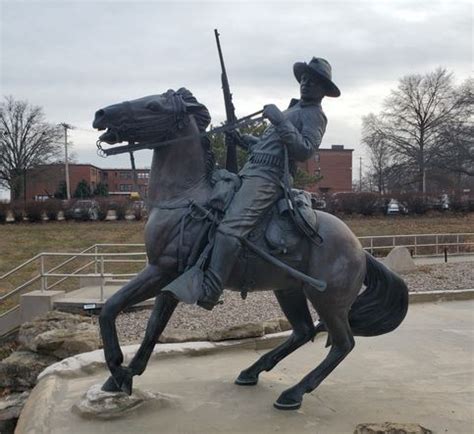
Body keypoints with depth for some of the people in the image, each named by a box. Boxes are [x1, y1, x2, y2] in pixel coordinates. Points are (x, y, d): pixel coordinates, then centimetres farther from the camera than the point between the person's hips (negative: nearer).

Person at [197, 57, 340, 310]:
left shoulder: (315, 115, -1)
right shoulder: (294, 110, 27)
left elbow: (305, 151, -17)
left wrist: (280, 121, -19)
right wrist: (243, 139, 18)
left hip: (268, 178, -11)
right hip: (249, 170, 11)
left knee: (229, 229, -26)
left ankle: (208, 293, -30)